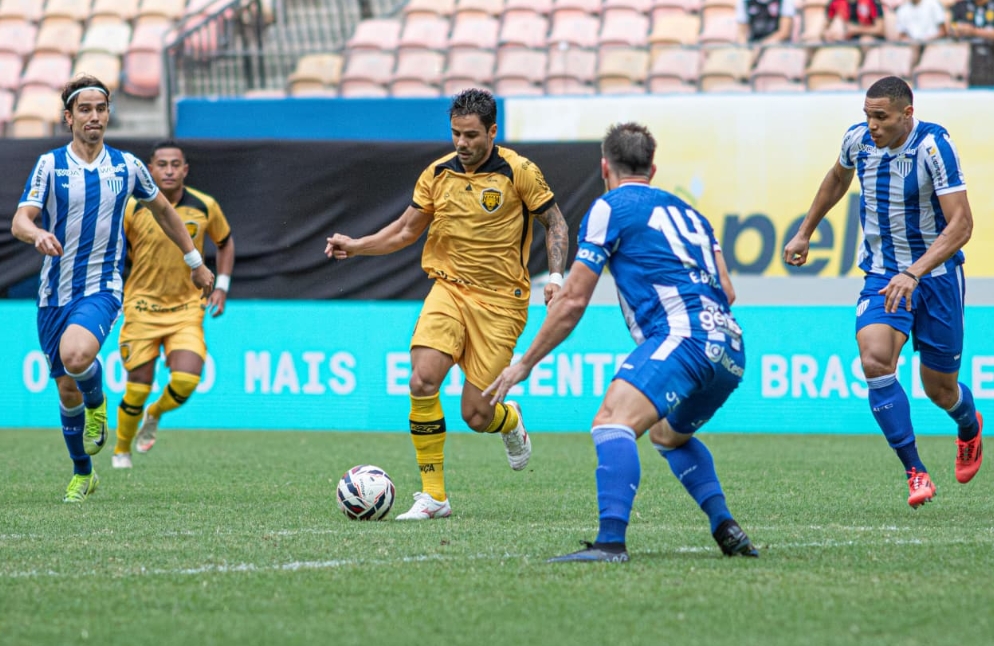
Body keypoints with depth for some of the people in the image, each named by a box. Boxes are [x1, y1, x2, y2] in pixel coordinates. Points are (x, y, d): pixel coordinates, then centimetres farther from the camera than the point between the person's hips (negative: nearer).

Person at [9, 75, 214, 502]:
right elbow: (20, 221, -13)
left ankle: (97, 402, 1)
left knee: (76, 355, -32)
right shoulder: (50, 165, -2)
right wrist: (37, 234, -37)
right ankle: (82, 474, 29)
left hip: (101, 289, -1)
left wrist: (194, 261, 24)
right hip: (54, 292, 1)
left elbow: (162, 210, 20)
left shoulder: (126, 166, 3)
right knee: (67, 391, 8)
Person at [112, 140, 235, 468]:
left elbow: (225, 242, 15)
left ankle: (154, 415, 18)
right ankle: (122, 451, 23)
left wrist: (222, 286, 6)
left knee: (185, 381, -17)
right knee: (138, 388, -3)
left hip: (187, 308, 1)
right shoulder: (131, 208, -9)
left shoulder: (205, 207, -3)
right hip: (142, 306, -1)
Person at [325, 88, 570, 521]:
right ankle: (433, 496, -12)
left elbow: (554, 223, 3)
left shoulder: (518, 173, -7)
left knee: (476, 415, -6)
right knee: (423, 380, -22)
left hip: (499, 301, -3)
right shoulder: (437, 174, 3)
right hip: (448, 289, 3)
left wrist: (555, 276, -10)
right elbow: (407, 229, 15)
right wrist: (356, 246, 1)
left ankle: (510, 421, 35)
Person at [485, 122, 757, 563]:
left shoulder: (611, 208, 8)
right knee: (668, 434, 32)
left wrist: (525, 365, 15)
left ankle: (611, 541, -43)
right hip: (730, 348, 8)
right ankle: (727, 530, 21)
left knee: (613, 421, -23)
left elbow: (573, 300, 6)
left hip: (683, 334, -8)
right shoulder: (686, 211, 28)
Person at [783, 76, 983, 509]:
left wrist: (914, 273, -38)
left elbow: (960, 223, -27)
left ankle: (969, 426, 47)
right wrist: (805, 233, 24)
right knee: (874, 362, -24)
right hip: (881, 277, 3)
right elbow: (838, 177, 20)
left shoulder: (933, 146, -22)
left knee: (940, 391, 8)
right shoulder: (858, 140, -6)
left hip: (936, 275, -3)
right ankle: (916, 473, -18)